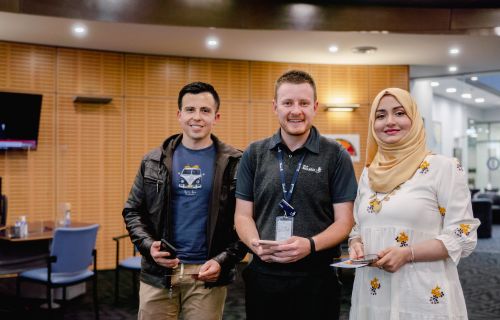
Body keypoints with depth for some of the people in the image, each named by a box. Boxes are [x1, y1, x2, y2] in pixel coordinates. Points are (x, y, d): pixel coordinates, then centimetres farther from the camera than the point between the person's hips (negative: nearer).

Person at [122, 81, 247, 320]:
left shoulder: (235, 163, -2)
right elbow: (133, 211, 9)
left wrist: (223, 261, -13)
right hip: (157, 273, 2)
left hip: (207, 274, -2)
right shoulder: (153, 162, 6)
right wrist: (148, 245, -8)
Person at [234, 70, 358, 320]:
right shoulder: (254, 155, 5)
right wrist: (256, 244, -14)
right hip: (263, 276, 2)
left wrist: (310, 245, -20)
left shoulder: (336, 156, -2)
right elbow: (243, 215, 6)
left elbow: (344, 220, -3)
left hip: (316, 278, -2)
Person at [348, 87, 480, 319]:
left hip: (425, 297, -4)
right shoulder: (368, 174, 10)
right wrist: (356, 245, -5)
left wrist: (407, 253, -20)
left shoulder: (444, 167, -5)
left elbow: (463, 236, -9)